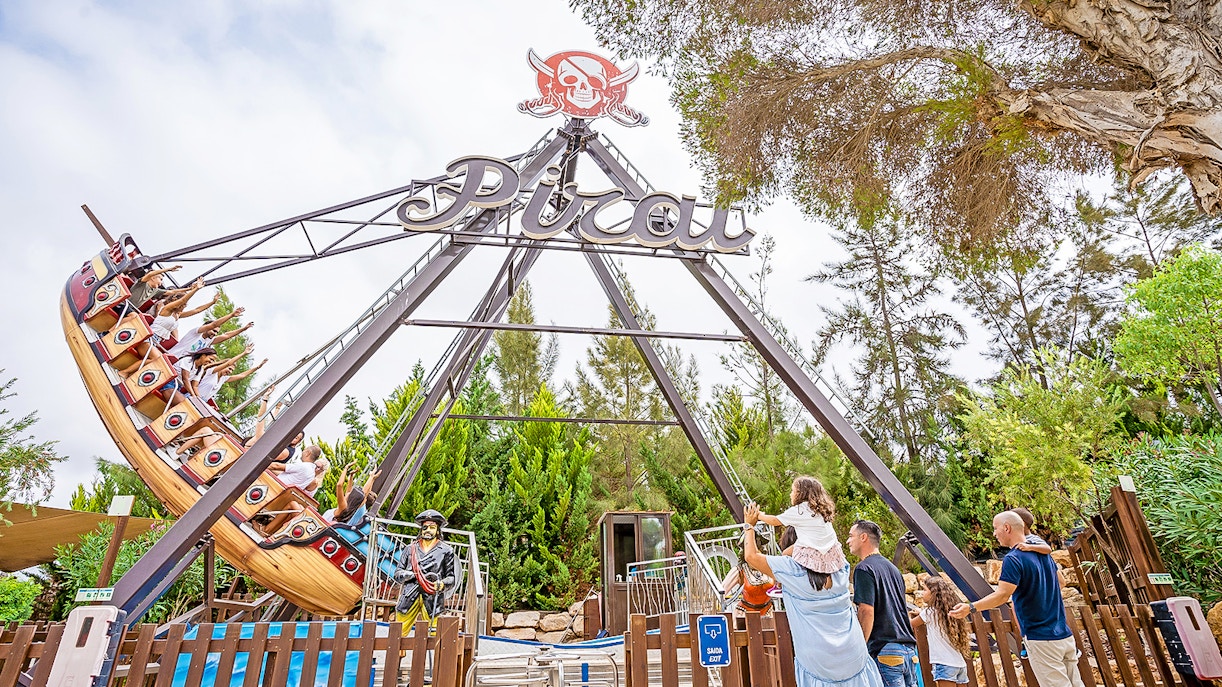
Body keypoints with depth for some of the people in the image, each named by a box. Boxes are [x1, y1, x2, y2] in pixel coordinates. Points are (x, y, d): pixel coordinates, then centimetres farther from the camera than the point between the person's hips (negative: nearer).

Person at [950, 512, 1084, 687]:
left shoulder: (1013, 559, -18)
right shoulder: (1042, 552, 9)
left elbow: (1002, 595, -26)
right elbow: (1060, 582, 25)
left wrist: (971, 607, -27)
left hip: (1041, 639, -8)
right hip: (1065, 635, 8)